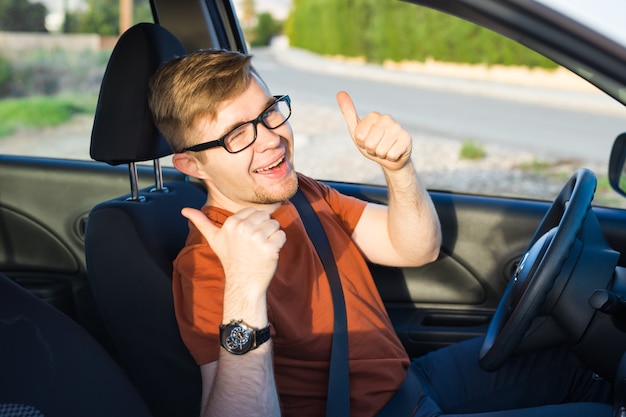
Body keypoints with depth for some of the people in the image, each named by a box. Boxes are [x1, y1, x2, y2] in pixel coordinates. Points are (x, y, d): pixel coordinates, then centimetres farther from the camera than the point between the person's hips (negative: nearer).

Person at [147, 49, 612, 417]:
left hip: (409, 379, 8)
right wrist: (244, 293, -47)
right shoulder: (207, 268, -25)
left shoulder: (301, 193, 0)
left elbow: (417, 249, 0)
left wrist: (398, 168, -18)